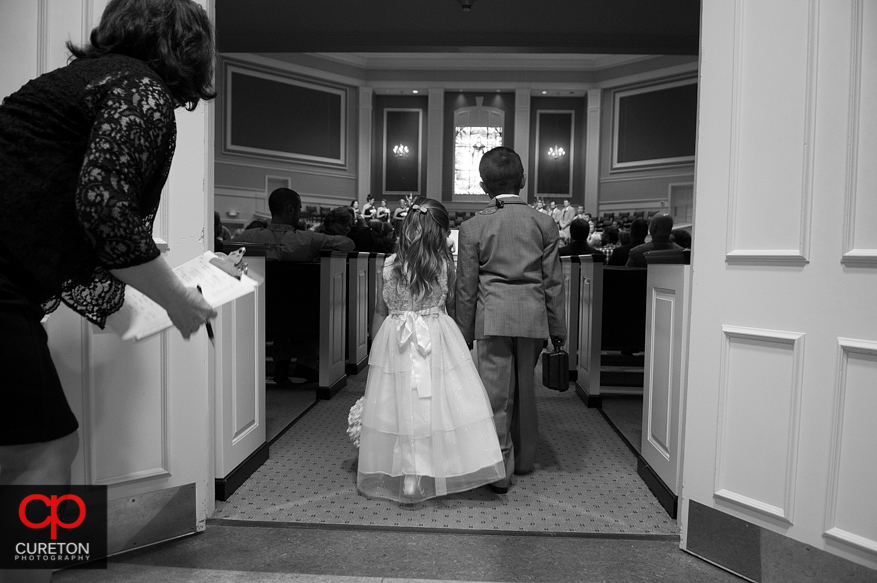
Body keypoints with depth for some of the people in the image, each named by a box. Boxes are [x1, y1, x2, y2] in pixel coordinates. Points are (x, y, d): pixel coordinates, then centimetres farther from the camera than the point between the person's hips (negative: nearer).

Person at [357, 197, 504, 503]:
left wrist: (376, 348, 13)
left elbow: (380, 312, 4)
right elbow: (450, 304, 7)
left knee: (401, 405, 7)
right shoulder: (445, 264, -5)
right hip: (437, 338, -2)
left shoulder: (389, 265, -1)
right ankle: (428, 475, 10)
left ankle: (407, 476, 15)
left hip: (395, 340, 2)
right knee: (437, 402, 5)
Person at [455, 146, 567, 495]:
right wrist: (558, 328, 12)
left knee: (497, 393, 3)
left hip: (492, 317, -3)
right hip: (533, 315, 3)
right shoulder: (544, 223, 3)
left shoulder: (472, 227, -1)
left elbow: (466, 287, 1)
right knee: (525, 389, 17)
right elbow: (553, 281, 5)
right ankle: (524, 459, 32)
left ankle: (500, 470, 9)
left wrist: (464, 333, 8)